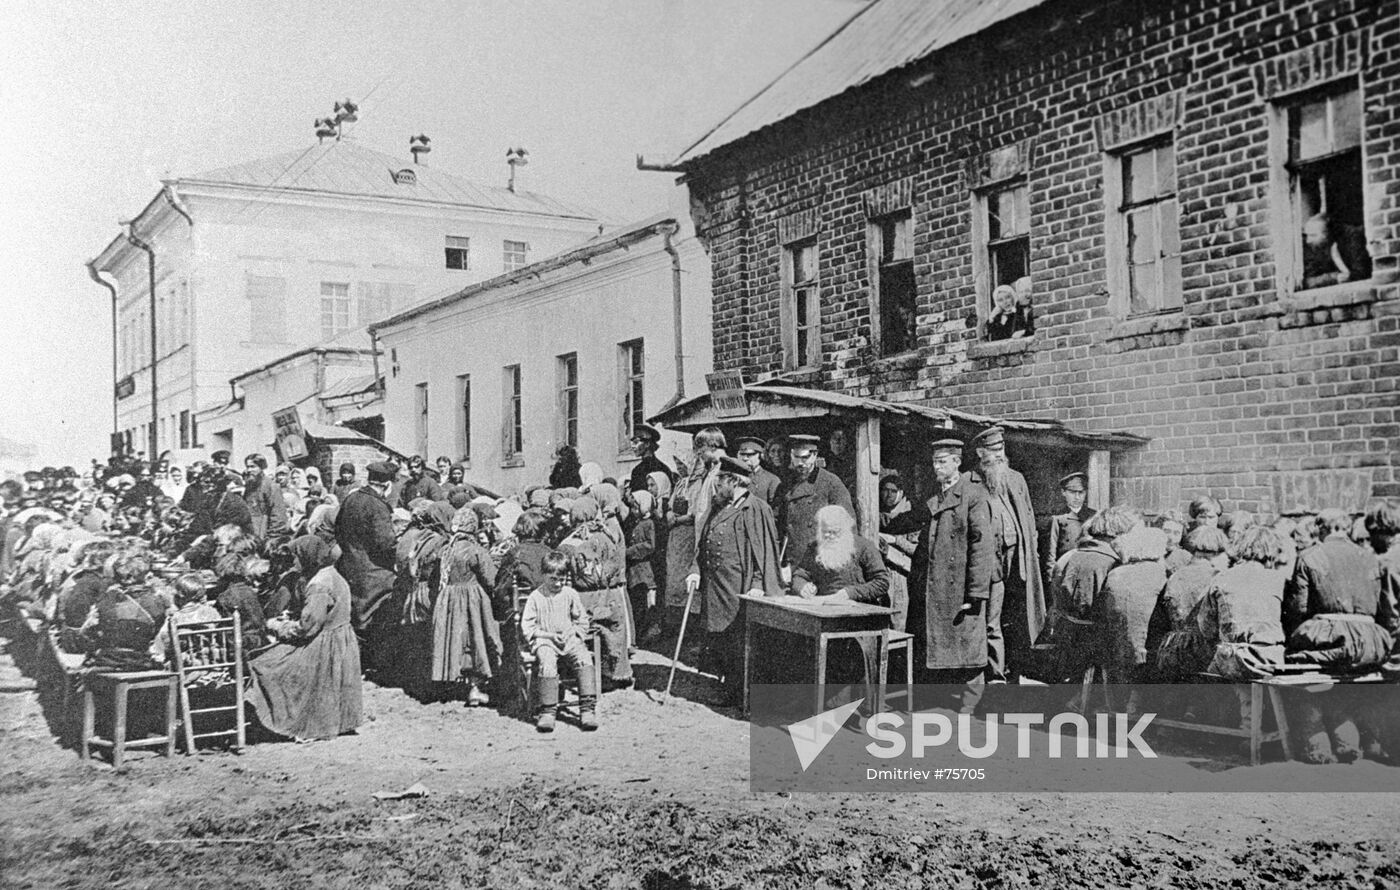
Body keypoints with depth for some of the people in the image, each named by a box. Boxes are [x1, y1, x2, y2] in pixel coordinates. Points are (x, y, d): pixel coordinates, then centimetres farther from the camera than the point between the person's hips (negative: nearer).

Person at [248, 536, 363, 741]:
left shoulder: (319, 585, -21)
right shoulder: (333, 577, 9)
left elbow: (308, 625, -21)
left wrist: (281, 627, -7)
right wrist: (290, 623, 15)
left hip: (324, 646, -9)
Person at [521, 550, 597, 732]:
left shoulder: (570, 594, 9)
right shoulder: (535, 597, 2)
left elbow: (582, 621, 15)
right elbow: (526, 628, 2)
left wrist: (573, 634, -2)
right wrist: (549, 635, -8)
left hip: (570, 639, 2)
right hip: (544, 640, -2)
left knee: (584, 658, -27)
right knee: (547, 661, -34)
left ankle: (587, 708, -26)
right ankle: (547, 711, -30)